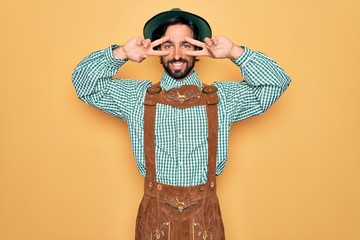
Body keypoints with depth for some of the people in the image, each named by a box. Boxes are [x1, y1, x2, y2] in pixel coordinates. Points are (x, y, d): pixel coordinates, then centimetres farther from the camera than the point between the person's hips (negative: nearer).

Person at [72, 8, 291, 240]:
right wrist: (120, 54, -12)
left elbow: (277, 83, -3)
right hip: (155, 214, 0)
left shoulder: (224, 97, 1)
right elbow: (84, 82, 2)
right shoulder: (137, 96, 2)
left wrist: (236, 53, -14)